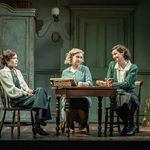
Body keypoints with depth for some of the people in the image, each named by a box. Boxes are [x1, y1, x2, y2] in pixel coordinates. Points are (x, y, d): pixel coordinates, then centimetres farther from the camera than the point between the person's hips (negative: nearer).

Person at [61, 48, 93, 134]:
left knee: (82, 103, -36)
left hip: (83, 97, -1)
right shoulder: (65, 72, 19)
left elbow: (90, 82, -4)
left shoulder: (85, 69, 13)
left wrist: (83, 84, -26)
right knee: (68, 102, -35)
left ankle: (83, 126, -12)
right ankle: (71, 126, -13)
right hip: (69, 97, 1)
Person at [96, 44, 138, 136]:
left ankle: (130, 125, -13)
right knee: (116, 100, -35)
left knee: (127, 99, -38)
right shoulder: (112, 64, 11)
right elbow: (108, 80, 5)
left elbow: (127, 84, -15)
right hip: (116, 94, 2)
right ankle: (128, 125, -13)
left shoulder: (133, 67, -3)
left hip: (130, 94, -2)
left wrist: (112, 84, -28)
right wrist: (104, 83, -20)